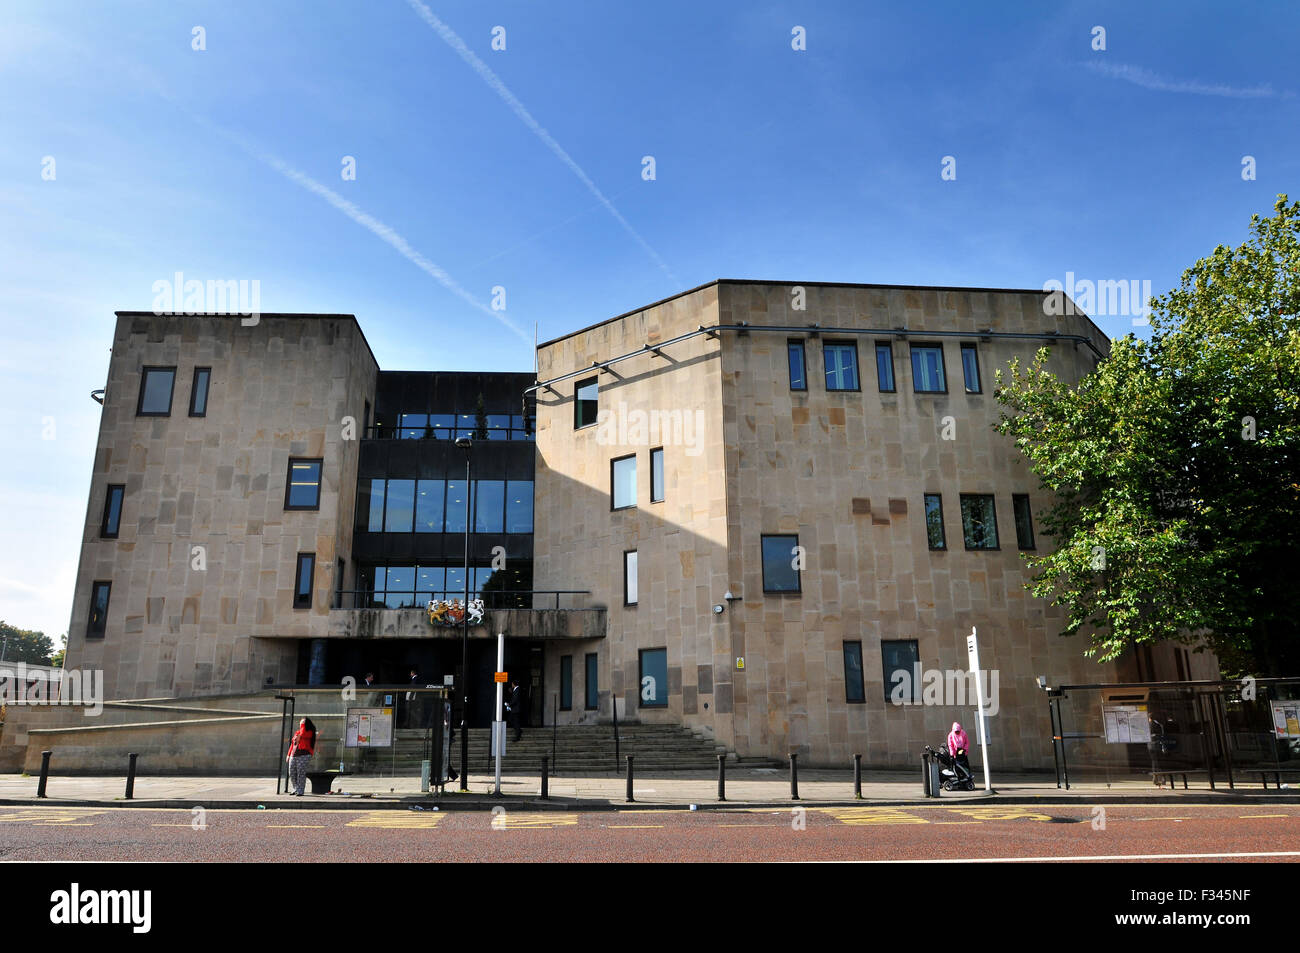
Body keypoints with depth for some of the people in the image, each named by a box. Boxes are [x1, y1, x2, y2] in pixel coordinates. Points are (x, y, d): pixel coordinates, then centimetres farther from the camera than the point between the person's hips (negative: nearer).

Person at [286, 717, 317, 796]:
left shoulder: (310, 732, 1)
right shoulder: (297, 732, 19)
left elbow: (302, 734, -18)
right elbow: (292, 744, 22)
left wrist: (303, 725, -4)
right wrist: (289, 754, 16)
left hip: (304, 755, -6)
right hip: (293, 755, 6)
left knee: (301, 773, -10)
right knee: (292, 773, 6)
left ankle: (300, 791, -5)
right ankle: (295, 789, 21)